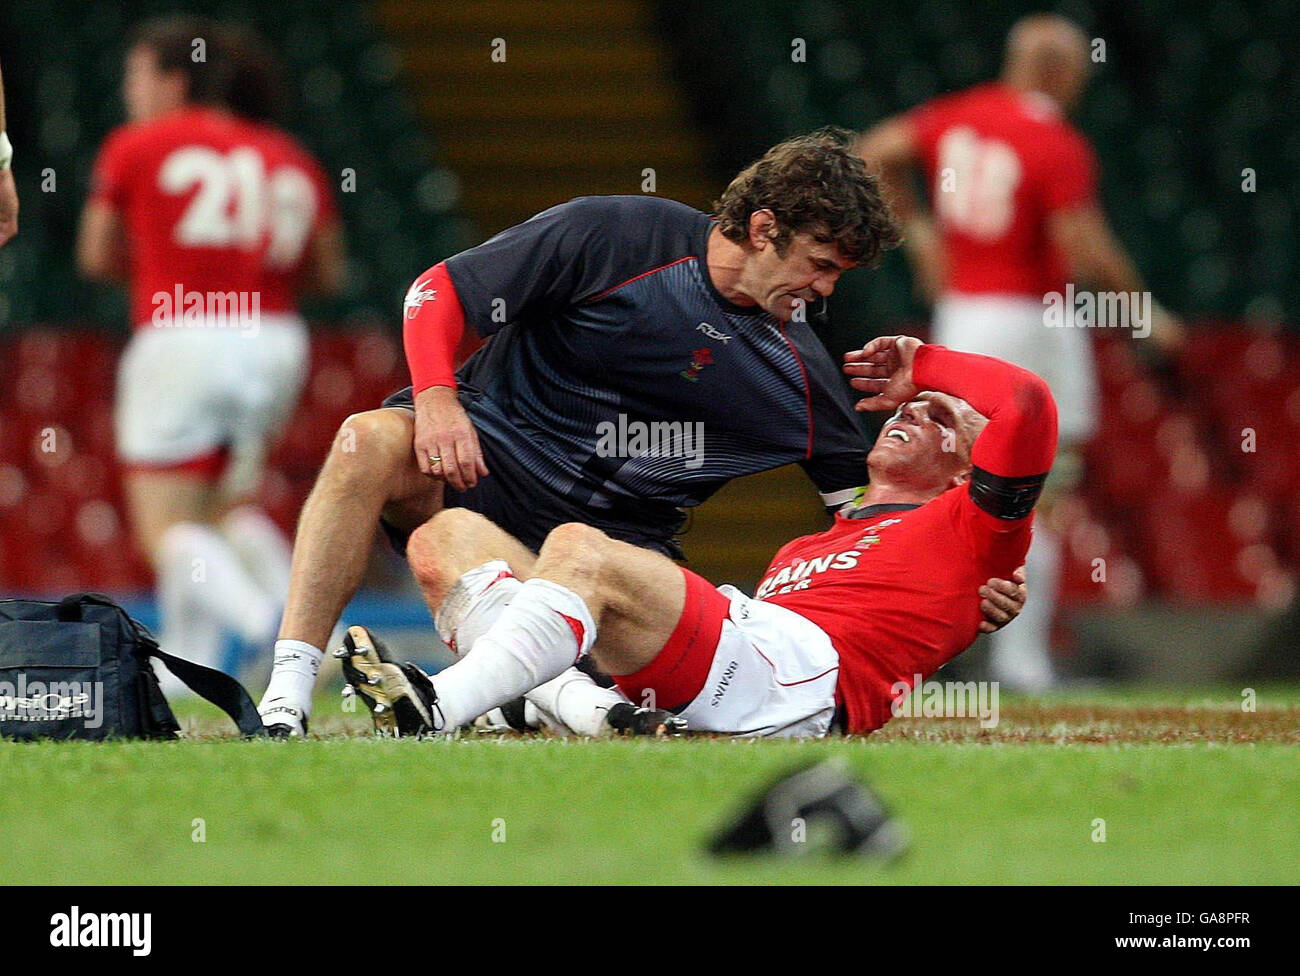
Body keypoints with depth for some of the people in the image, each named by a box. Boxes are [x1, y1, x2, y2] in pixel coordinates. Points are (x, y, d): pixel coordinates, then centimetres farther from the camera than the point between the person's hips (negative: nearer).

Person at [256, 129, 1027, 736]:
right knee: (370, 443, -35)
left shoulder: (797, 368, 3)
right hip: (484, 456, -3)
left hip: (614, 531, 3)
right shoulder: (611, 236, -8)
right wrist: (438, 396, -24)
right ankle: (288, 698, -37)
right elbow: (438, 292, -5)